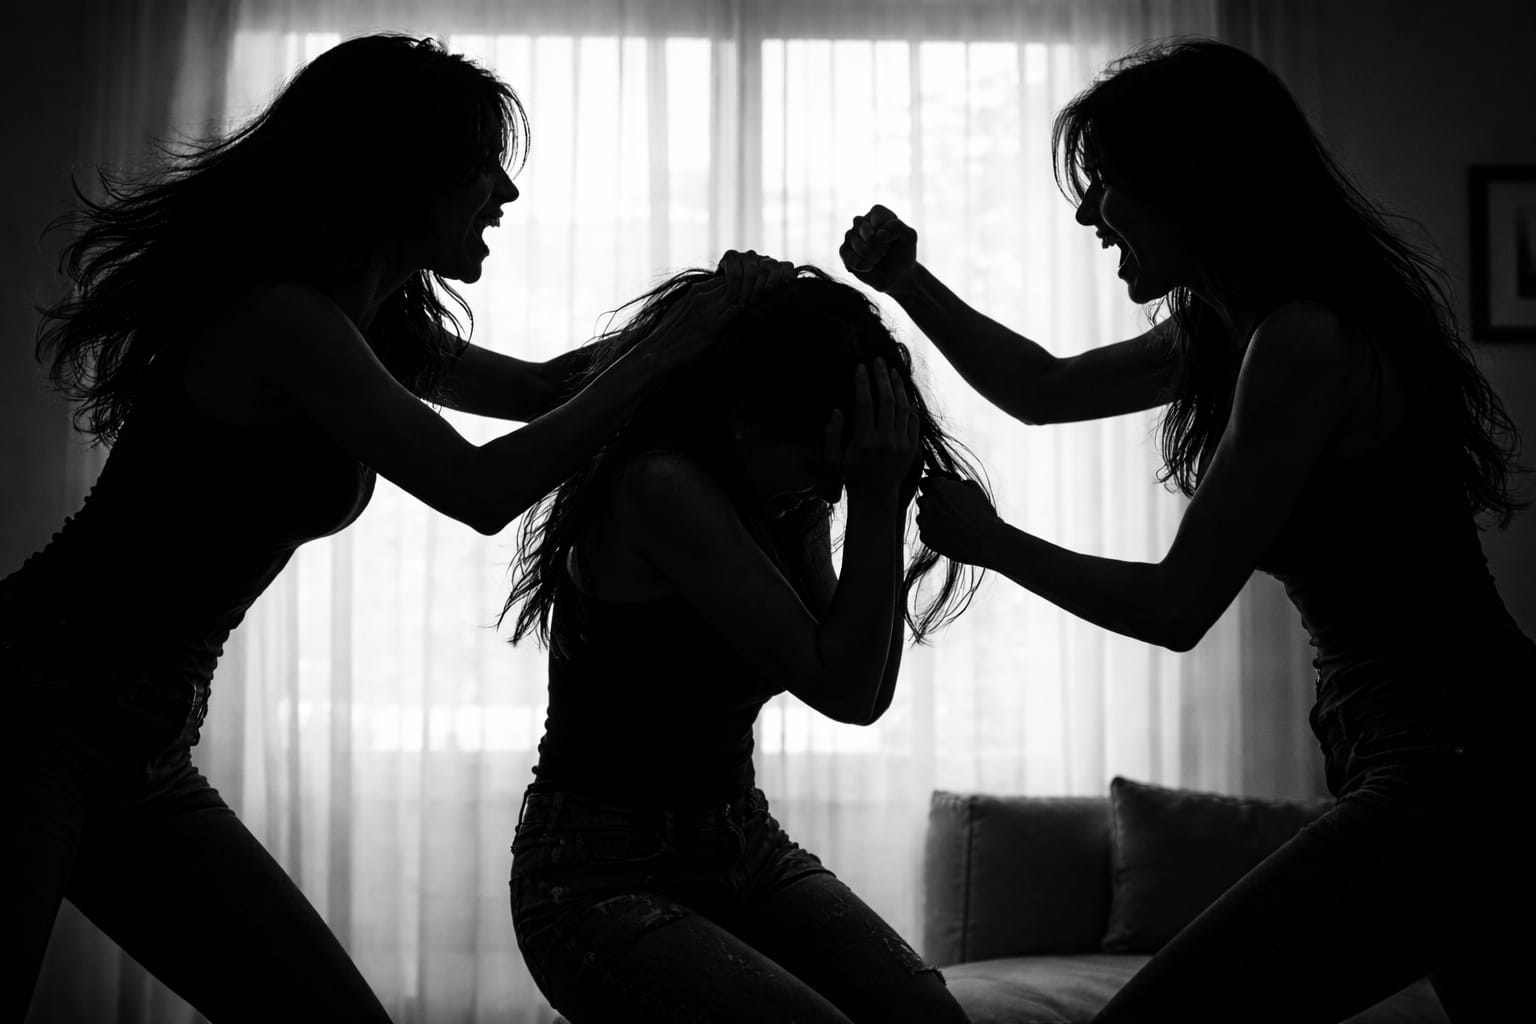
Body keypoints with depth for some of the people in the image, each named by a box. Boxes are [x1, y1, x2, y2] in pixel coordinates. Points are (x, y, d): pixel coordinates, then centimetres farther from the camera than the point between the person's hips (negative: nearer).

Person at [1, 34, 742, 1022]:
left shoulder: (375, 325, 12)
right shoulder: (282, 317, -17)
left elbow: (535, 387, 25)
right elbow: (480, 488, -21)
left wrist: (707, 316, 15)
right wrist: (663, 354, -13)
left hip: (142, 753, 10)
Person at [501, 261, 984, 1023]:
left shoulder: (788, 506, 5)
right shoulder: (661, 487, -21)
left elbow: (867, 695, -2)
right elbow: (839, 687, -21)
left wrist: (883, 498, -7)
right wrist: (875, 498, -19)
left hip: (744, 847, 7)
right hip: (602, 877, -7)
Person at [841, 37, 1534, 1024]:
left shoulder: (1304, 342, -18)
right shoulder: (1228, 329, 11)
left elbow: (1177, 607, -15)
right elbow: (1049, 391, 25)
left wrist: (990, 541, -2)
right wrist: (907, 284, 15)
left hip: (1455, 774, -11)